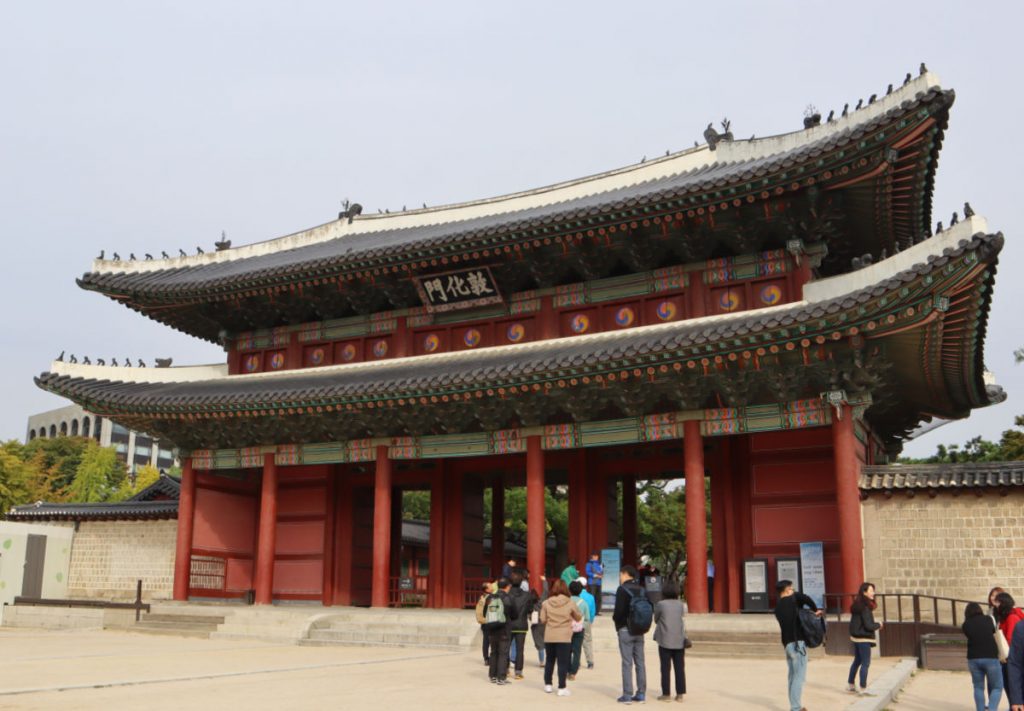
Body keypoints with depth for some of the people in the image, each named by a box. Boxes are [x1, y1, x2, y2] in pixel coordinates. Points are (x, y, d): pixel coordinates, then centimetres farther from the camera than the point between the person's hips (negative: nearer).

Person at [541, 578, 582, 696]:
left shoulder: (546, 603, -4)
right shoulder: (570, 603, -7)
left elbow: (542, 620, 1)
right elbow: (579, 617, 6)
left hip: (549, 637, 2)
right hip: (564, 637, -2)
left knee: (549, 661, 17)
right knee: (563, 662, 2)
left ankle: (548, 684, 26)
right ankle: (562, 688, 1)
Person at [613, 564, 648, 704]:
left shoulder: (622, 589, -11)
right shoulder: (641, 590, 9)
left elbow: (619, 610, -18)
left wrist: (615, 619, 1)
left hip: (625, 629, -6)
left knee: (627, 663, -4)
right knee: (640, 662, 8)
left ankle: (627, 695, -3)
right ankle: (641, 694, 10)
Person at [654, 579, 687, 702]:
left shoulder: (660, 604, -8)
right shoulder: (681, 604, 0)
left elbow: (656, 620, 1)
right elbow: (684, 616, 10)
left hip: (665, 641, -3)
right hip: (679, 641, 3)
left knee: (665, 668, 4)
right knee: (680, 668, 8)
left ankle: (666, 694, 6)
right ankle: (680, 694, 8)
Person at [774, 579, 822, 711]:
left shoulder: (778, 607, 16)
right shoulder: (792, 599, -5)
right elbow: (805, 598, -25)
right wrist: (815, 610, -10)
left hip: (787, 643, 7)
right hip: (797, 643, -7)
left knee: (793, 676, 14)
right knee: (799, 676, -4)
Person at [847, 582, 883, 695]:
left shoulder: (858, 605, 8)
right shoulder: (865, 607, -20)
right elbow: (868, 625, -21)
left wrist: (875, 625, 8)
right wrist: (878, 625, -2)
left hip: (856, 637, 9)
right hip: (863, 638, -9)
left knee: (857, 661, 20)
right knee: (865, 663, -1)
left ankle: (850, 684, 28)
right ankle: (863, 688, 4)